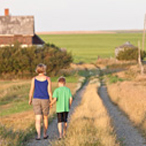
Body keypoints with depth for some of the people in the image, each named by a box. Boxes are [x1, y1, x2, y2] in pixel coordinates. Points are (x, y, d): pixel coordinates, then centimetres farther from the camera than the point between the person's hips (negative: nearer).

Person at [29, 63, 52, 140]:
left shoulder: (34, 79, -4)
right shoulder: (48, 79, -6)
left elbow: (31, 91, -3)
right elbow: (50, 91, -8)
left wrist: (30, 100, 13)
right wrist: (51, 101, 3)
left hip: (36, 100, 0)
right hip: (45, 100, 0)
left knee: (38, 119, -2)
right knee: (45, 117, 20)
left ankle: (38, 135, -20)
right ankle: (45, 134, 27)